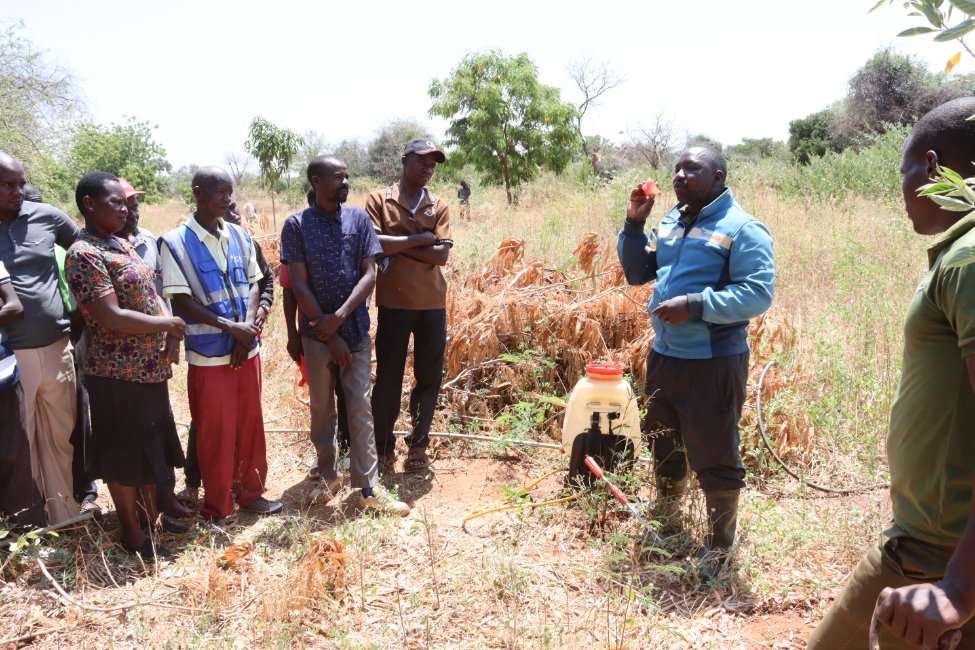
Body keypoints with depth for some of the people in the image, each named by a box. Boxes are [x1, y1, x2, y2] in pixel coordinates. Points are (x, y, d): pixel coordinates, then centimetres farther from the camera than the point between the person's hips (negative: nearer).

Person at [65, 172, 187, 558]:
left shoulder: (121, 244, 11)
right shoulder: (84, 254, -17)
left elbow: (146, 295, 15)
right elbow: (111, 317, -24)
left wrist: (168, 330, -4)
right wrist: (167, 325, -13)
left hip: (150, 368, 9)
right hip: (119, 374, -9)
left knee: (149, 449, 19)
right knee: (124, 456, 5)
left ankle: (150, 517, 35)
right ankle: (133, 535, 19)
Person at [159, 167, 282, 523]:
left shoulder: (240, 237, 6)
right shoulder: (175, 242, -8)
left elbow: (253, 285, 8)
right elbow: (181, 300, -12)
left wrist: (248, 328, -9)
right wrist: (230, 327, -18)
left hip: (247, 348, 5)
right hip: (208, 353, -4)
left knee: (250, 424, 12)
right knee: (215, 431, 4)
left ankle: (250, 492, 29)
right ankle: (217, 507, 19)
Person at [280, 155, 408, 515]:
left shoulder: (359, 218, 2)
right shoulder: (296, 224, -3)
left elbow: (369, 274, -3)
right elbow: (299, 285, -7)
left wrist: (339, 317, -15)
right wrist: (328, 334, -10)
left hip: (356, 329, 1)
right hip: (316, 332, -1)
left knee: (360, 408, 1)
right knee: (321, 408, 11)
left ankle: (368, 487, 7)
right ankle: (328, 475, 27)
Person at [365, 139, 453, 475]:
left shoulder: (438, 207, 7)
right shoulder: (379, 200, 1)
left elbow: (441, 255, -6)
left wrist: (397, 246, -10)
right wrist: (420, 239, -11)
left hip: (433, 304, 3)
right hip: (394, 304, -2)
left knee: (429, 377, 8)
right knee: (388, 377, 5)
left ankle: (418, 443, 24)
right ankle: (383, 446, 19)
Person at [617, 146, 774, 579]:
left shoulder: (742, 229, -11)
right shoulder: (669, 223, 11)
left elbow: (759, 293, -20)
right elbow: (637, 273, 17)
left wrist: (694, 305, -26)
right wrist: (634, 224, 4)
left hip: (714, 362, -7)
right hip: (664, 355, 7)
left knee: (714, 457, 4)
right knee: (665, 447, 21)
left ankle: (719, 544, 23)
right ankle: (663, 524, 41)